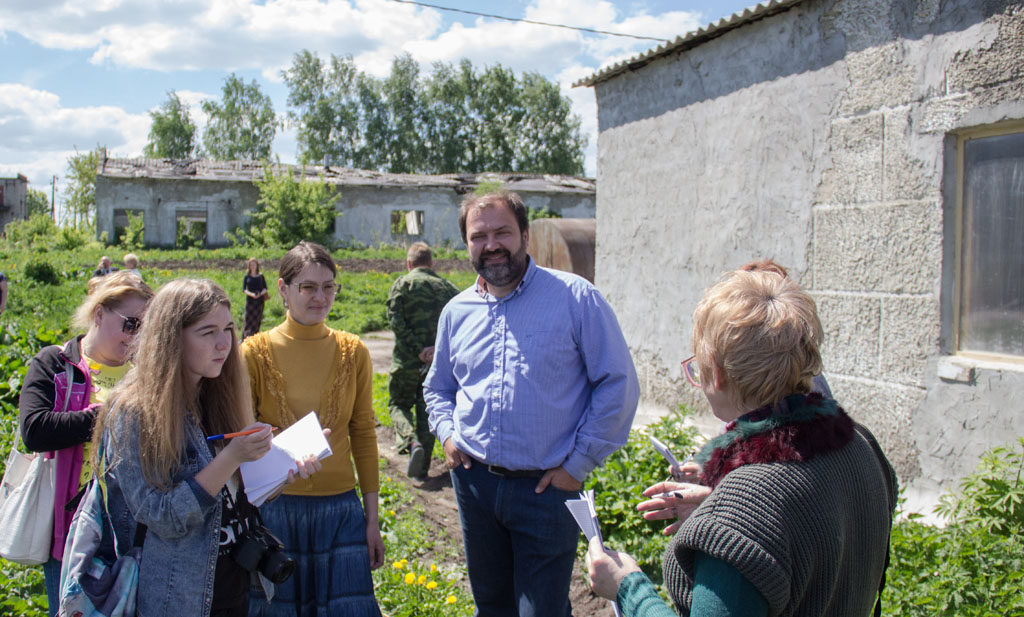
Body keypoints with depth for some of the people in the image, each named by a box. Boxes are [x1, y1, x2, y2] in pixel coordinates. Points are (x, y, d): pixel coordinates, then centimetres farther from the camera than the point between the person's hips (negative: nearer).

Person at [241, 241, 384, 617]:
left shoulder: (353, 352, 2)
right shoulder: (256, 351, -3)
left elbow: (363, 435, 6)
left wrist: (372, 518, 6)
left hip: (340, 508, 1)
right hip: (275, 506, -1)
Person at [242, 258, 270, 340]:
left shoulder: (261, 276, 6)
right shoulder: (247, 277, 5)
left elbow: (265, 288, 6)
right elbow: (244, 289, -1)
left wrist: (260, 294, -14)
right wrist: (251, 294, -17)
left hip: (259, 300, 1)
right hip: (250, 300, -1)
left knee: (257, 320, 1)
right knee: (249, 319, -4)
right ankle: (245, 338, 2)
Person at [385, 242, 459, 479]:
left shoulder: (402, 284, -1)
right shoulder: (447, 287, 8)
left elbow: (395, 320, -13)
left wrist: (418, 349, -14)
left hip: (407, 361, -3)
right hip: (440, 362, 3)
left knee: (399, 404, 14)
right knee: (428, 411, 12)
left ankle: (411, 442, -12)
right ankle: (422, 468, 12)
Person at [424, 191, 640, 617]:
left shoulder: (574, 298, -8)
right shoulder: (457, 311, 7)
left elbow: (618, 383, -8)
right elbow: (437, 387, 22)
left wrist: (580, 462, -10)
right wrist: (446, 433, 3)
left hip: (547, 487, -4)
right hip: (474, 482, 5)